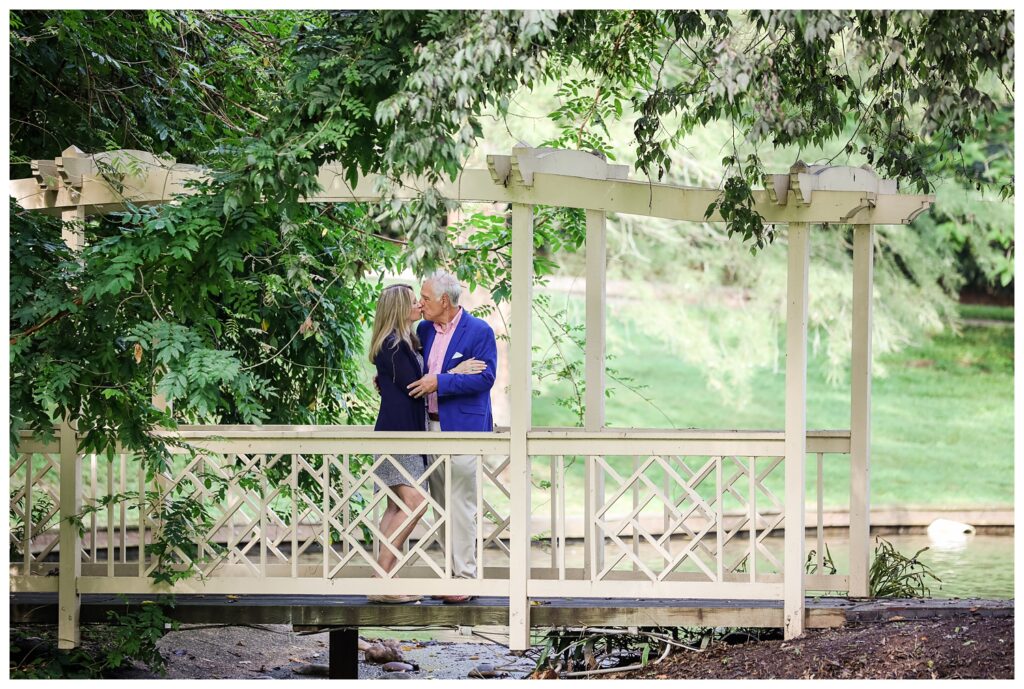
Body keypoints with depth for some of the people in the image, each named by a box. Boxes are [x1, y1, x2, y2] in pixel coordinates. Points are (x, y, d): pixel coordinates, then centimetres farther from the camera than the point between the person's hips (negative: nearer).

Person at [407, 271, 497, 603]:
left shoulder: (480, 331, -7)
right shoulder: (424, 330, 13)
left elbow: (485, 377, -15)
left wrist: (439, 382, -19)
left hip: (462, 429, -7)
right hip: (431, 427, 7)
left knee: (461, 505, -7)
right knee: (441, 505, 10)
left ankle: (466, 576, -2)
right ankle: (453, 573, 17)